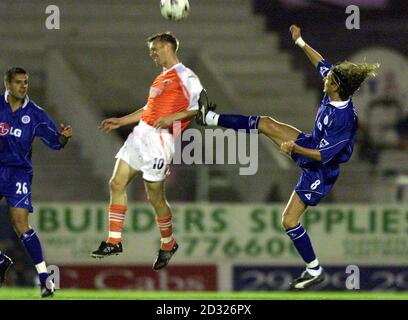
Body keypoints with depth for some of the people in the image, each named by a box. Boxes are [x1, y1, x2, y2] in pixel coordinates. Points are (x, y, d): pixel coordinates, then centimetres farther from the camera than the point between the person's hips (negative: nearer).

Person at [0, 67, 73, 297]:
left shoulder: (34, 113, 0)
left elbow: (54, 141, 1)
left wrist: (64, 137, -19)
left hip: (19, 172, -2)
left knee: (20, 223, -15)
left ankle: (44, 277, -13)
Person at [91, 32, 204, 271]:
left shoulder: (185, 77, -6)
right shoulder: (161, 78, 21)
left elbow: (201, 106, -13)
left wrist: (173, 117, -23)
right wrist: (120, 121, 29)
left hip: (159, 139, -9)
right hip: (140, 134, 9)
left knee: (155, 197, -3)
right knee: (117, 183, 1)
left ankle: (168, 245, 18)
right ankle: (114, 242, 5)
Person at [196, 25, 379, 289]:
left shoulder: (343, 119, -38)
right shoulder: (335, 92, -15)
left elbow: (323, 155, -32)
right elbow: (321, 63, 4)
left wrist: (295, 148, -33)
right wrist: (300, 42, 9)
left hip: (319, 171, -9)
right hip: (312, 144, 9)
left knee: (289, 220, -3)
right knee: (266, 124, 9)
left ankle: (315, 272, 13)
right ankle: (211, 118, 25)